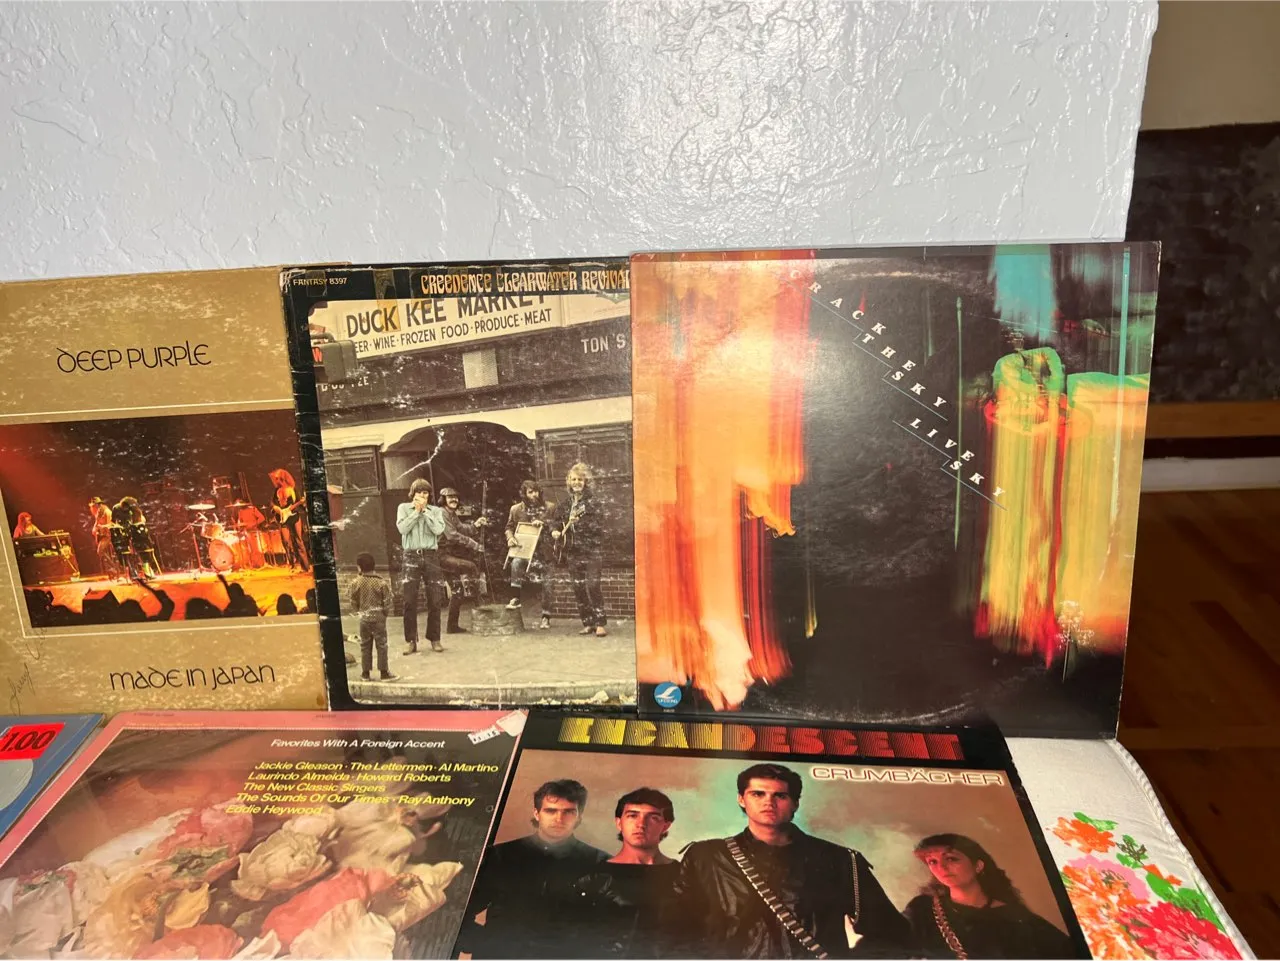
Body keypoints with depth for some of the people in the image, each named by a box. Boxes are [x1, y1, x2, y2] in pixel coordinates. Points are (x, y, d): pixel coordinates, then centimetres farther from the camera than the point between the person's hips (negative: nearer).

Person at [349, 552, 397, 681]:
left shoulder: (356, 583, -6)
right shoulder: (381, 582, -11)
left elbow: (353, 603, 2)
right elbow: (387, 602, -8)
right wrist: (386, 613, 9)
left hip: (364, 618, 2)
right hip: (378, 617, -2)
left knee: (365, 646, 12)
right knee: (381, 645, 4)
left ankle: (365, 672, 18)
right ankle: (384, 672, 6)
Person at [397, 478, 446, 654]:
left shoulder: (436, 511, 10)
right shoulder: (404, 508, 9)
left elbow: (439, 530, -8)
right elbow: (402, 528, -7)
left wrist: (425, 510, -5)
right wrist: (416, 511, -5)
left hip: (431, 555, 1)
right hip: (412, 556, -1)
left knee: (434, 600, 2)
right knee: (410, 600, -4)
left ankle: (434, 638, 12)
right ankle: (410, 640, 2)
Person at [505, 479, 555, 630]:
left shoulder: (550, 507, 3)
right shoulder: (516, 509, 5)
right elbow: (509, 527, 12)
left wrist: (543, 523, -16)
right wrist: (510, 538, -9)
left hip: (544, 551, 0)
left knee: (546, 584, 1)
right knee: (516, 562, -33)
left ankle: (546, 617, 14)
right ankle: (515, 598, -26)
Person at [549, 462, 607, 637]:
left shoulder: (592, 501, -4)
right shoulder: (565, 503, 11)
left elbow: (597, 525, -12)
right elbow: (555, 519, 22)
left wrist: (580, 522, -24)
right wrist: (555, 531, 2)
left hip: (591, 550, -5)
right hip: (572, 552, 5)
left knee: (592, 586, -13)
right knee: (578, 588, 6)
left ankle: (600, 623, -6)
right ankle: (588, 623, 15)